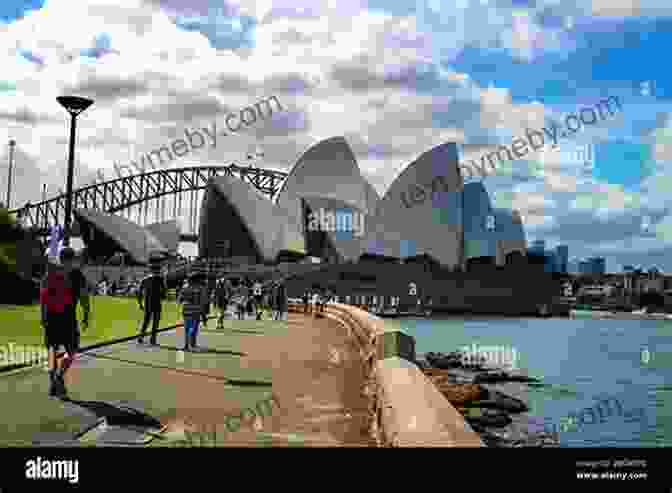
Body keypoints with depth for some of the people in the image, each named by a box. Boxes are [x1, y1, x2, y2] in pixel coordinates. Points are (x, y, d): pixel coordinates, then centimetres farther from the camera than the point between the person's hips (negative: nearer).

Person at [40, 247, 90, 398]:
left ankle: (52, 377, 2)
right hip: (68, 317, -3)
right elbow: (84, 298, -3)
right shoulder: (77, 274, 1)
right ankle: (60, 375, -15)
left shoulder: (49, 273, 10)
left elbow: (42, 296, 7)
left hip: (51, 316, 3)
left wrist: (43, 317, 12)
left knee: (52, 347, 16)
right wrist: (86, 317, 3)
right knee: (71, 351, 6)